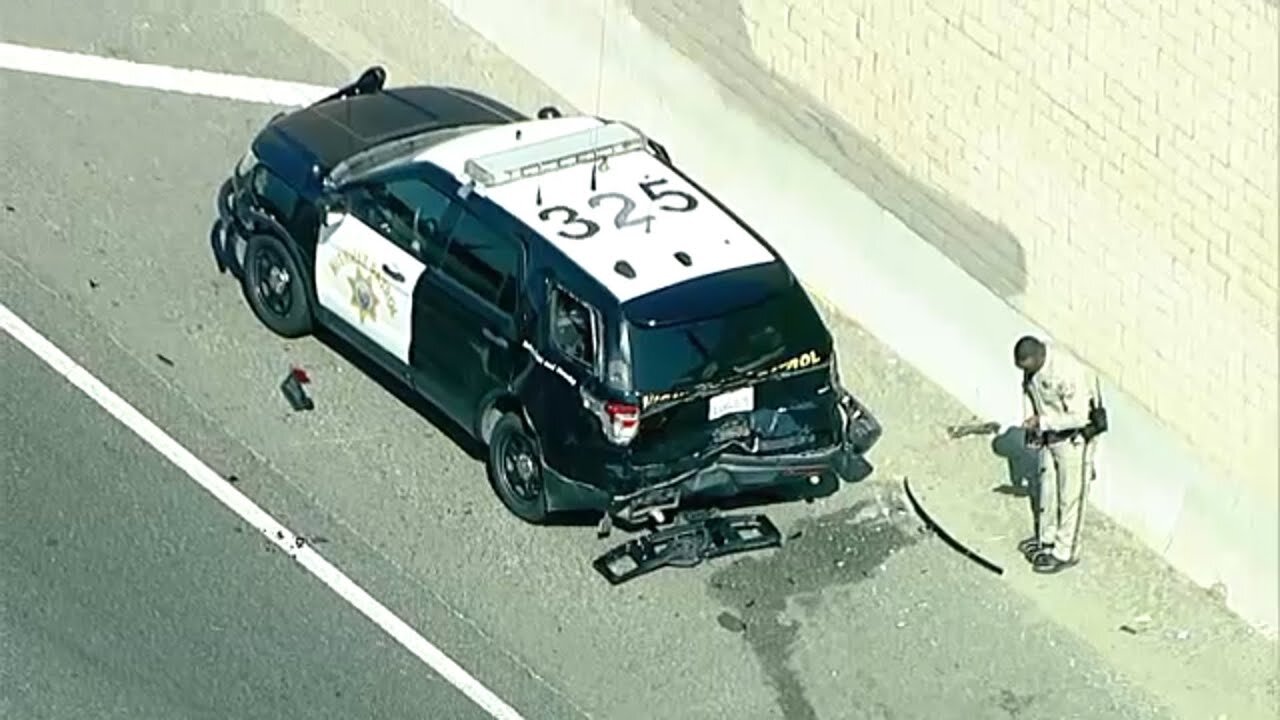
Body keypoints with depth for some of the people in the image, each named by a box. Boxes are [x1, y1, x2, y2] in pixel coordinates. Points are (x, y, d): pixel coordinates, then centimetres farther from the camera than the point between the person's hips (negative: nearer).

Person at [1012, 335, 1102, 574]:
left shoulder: (1067, 372, -35)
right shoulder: (1032, 364, -11)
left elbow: (1078, 417, -31)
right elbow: (1029, 388, 10)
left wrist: (1042, 421, -26)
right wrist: (1033, 428, 3)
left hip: (1075, 439, -8)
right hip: (1050, 435, 8)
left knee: (1070, 495, 5)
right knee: (1047, 489, 21)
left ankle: (1065, 552, 18)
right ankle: (1047, 538, 39)